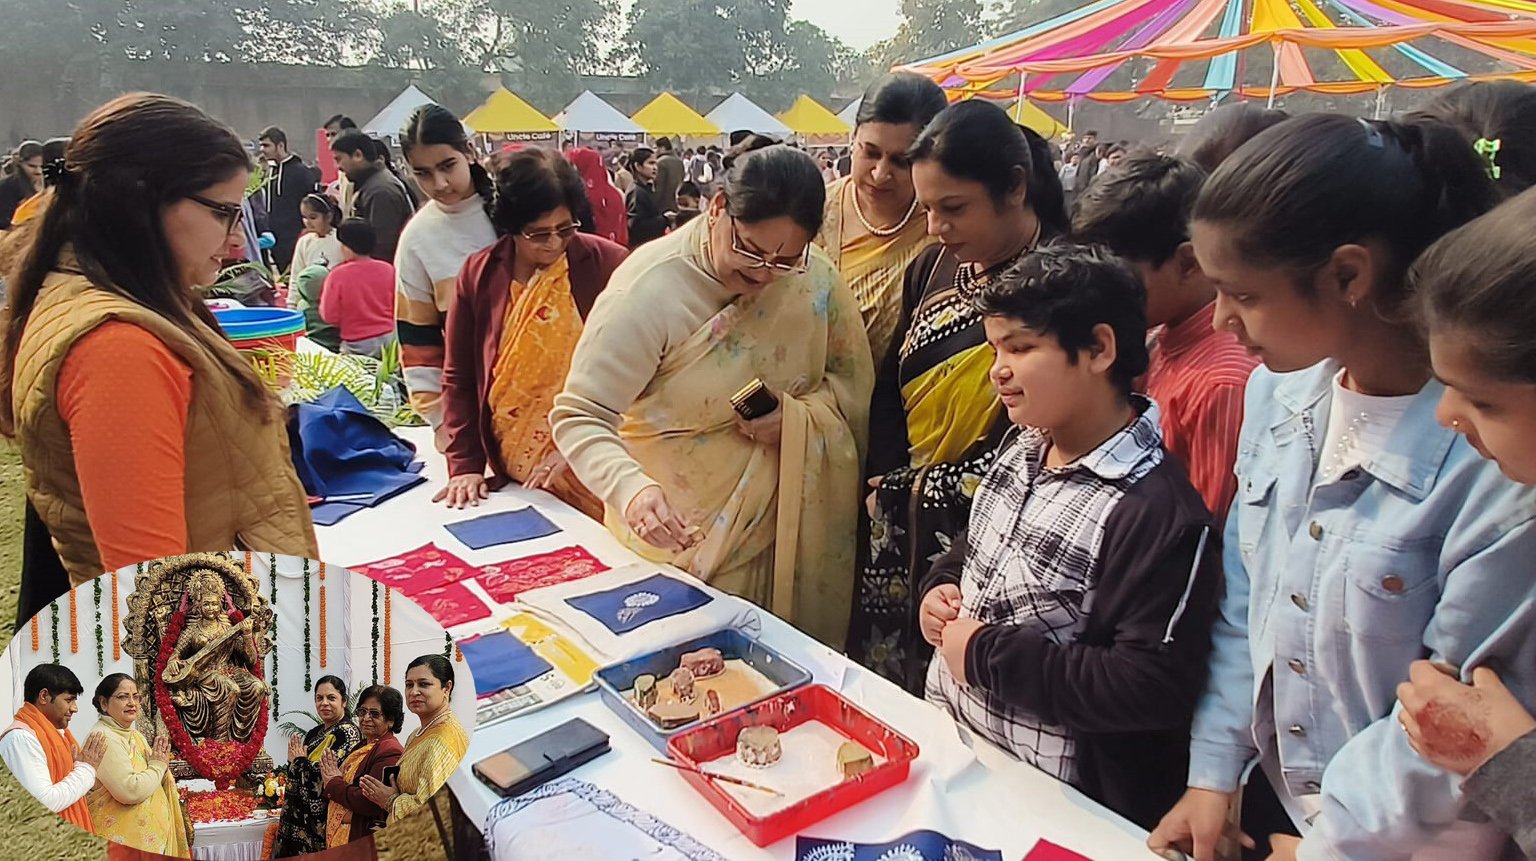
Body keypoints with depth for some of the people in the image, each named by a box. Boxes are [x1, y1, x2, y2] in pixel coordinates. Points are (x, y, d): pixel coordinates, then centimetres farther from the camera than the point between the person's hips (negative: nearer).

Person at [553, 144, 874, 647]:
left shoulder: (815, 280, -7)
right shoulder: (648, 291, -21)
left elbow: (854, 383, 4)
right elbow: (580, 416, -23)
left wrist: (797, 419, -17)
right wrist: (632, 489, -41)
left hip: (788, 534, 4)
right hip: (673, 539, -3)